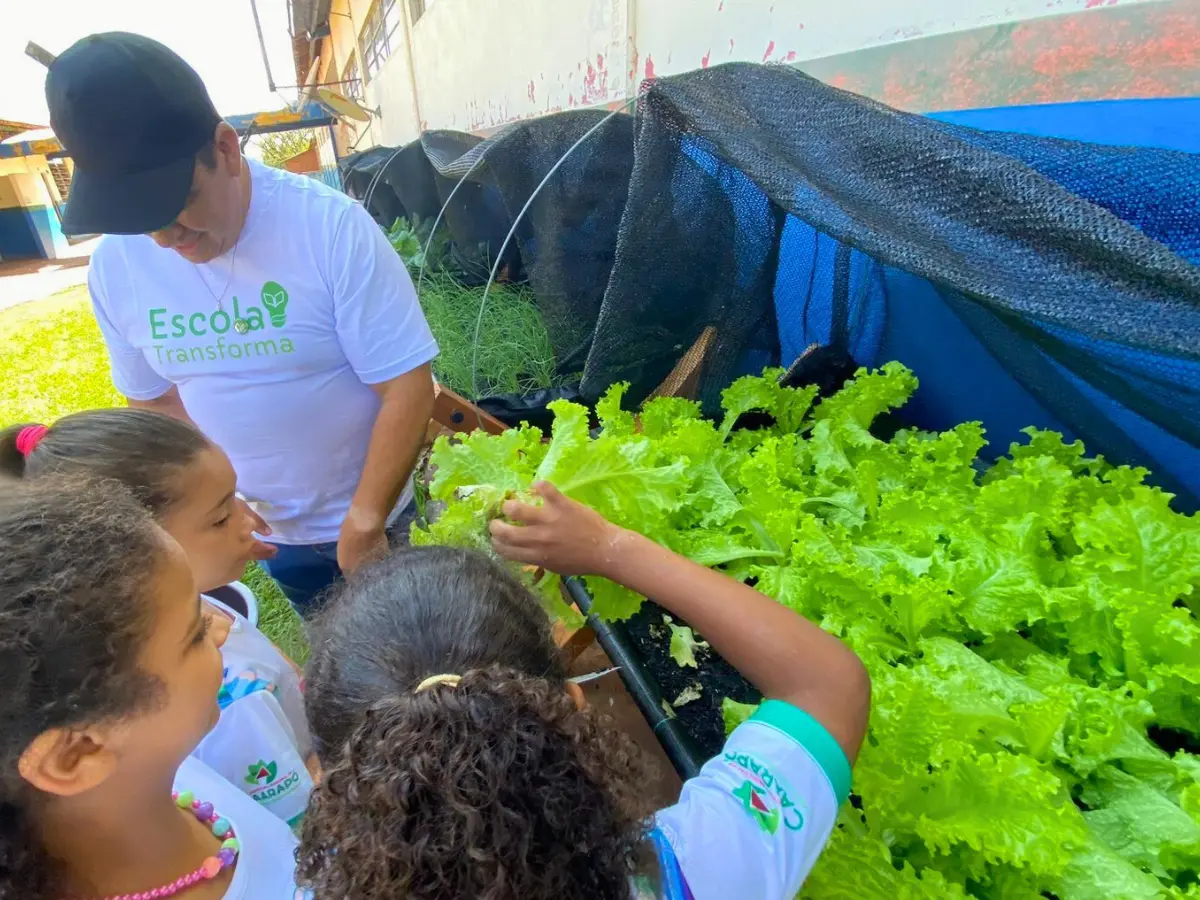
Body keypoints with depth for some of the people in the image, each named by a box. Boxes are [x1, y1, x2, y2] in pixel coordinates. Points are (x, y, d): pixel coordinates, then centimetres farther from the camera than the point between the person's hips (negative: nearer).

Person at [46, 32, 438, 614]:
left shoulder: (331, 225, -24)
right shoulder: (114, 266, -9)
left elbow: (408, 388, -23)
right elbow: (155, 399, 4)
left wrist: (364, 525, -20)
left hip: (384, 518, -3)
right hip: (269, 531, 4)